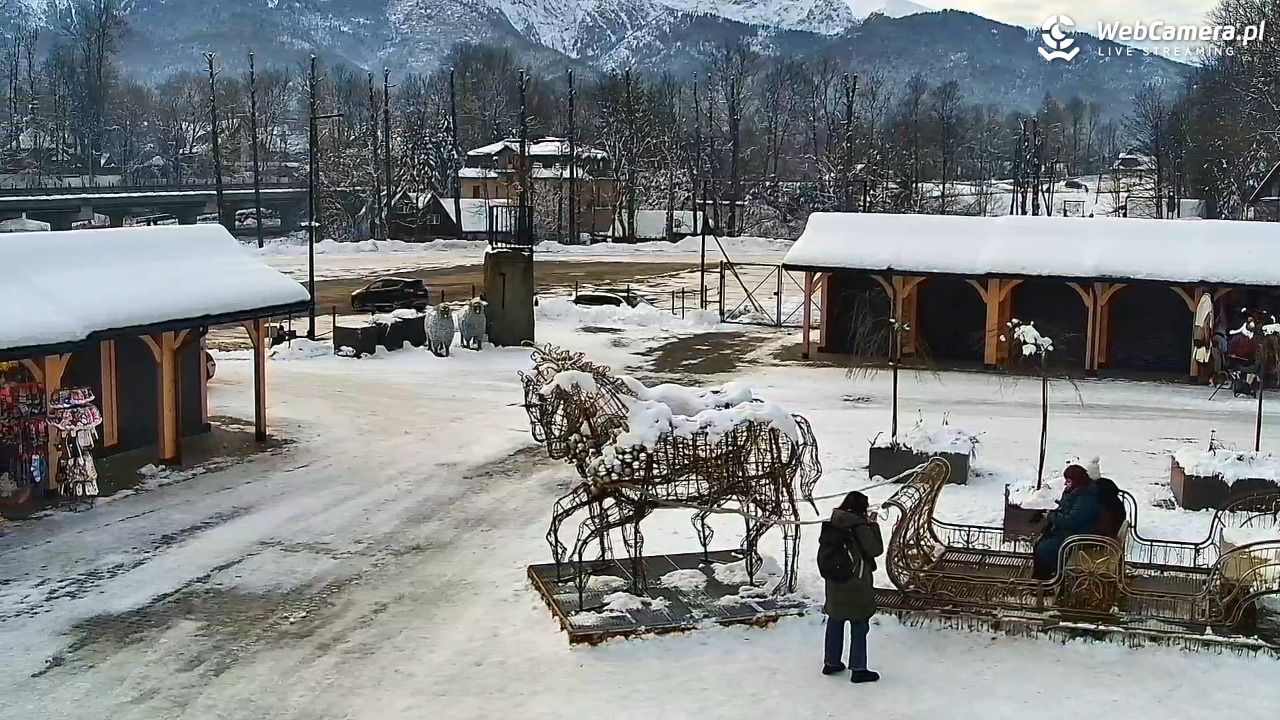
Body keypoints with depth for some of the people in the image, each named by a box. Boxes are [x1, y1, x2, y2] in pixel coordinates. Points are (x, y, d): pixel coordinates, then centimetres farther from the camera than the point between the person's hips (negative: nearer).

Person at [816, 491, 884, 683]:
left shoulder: (832, 524, 0)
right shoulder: (858, 526, -19)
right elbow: (876, 549, -11)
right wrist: (873, 525, -3)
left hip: (834, 583, 7)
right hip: (855, 586, -6)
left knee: (835, 622, 19)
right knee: (859, 627, 6)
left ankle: (831, 662, 29)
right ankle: (858, 669, 11)